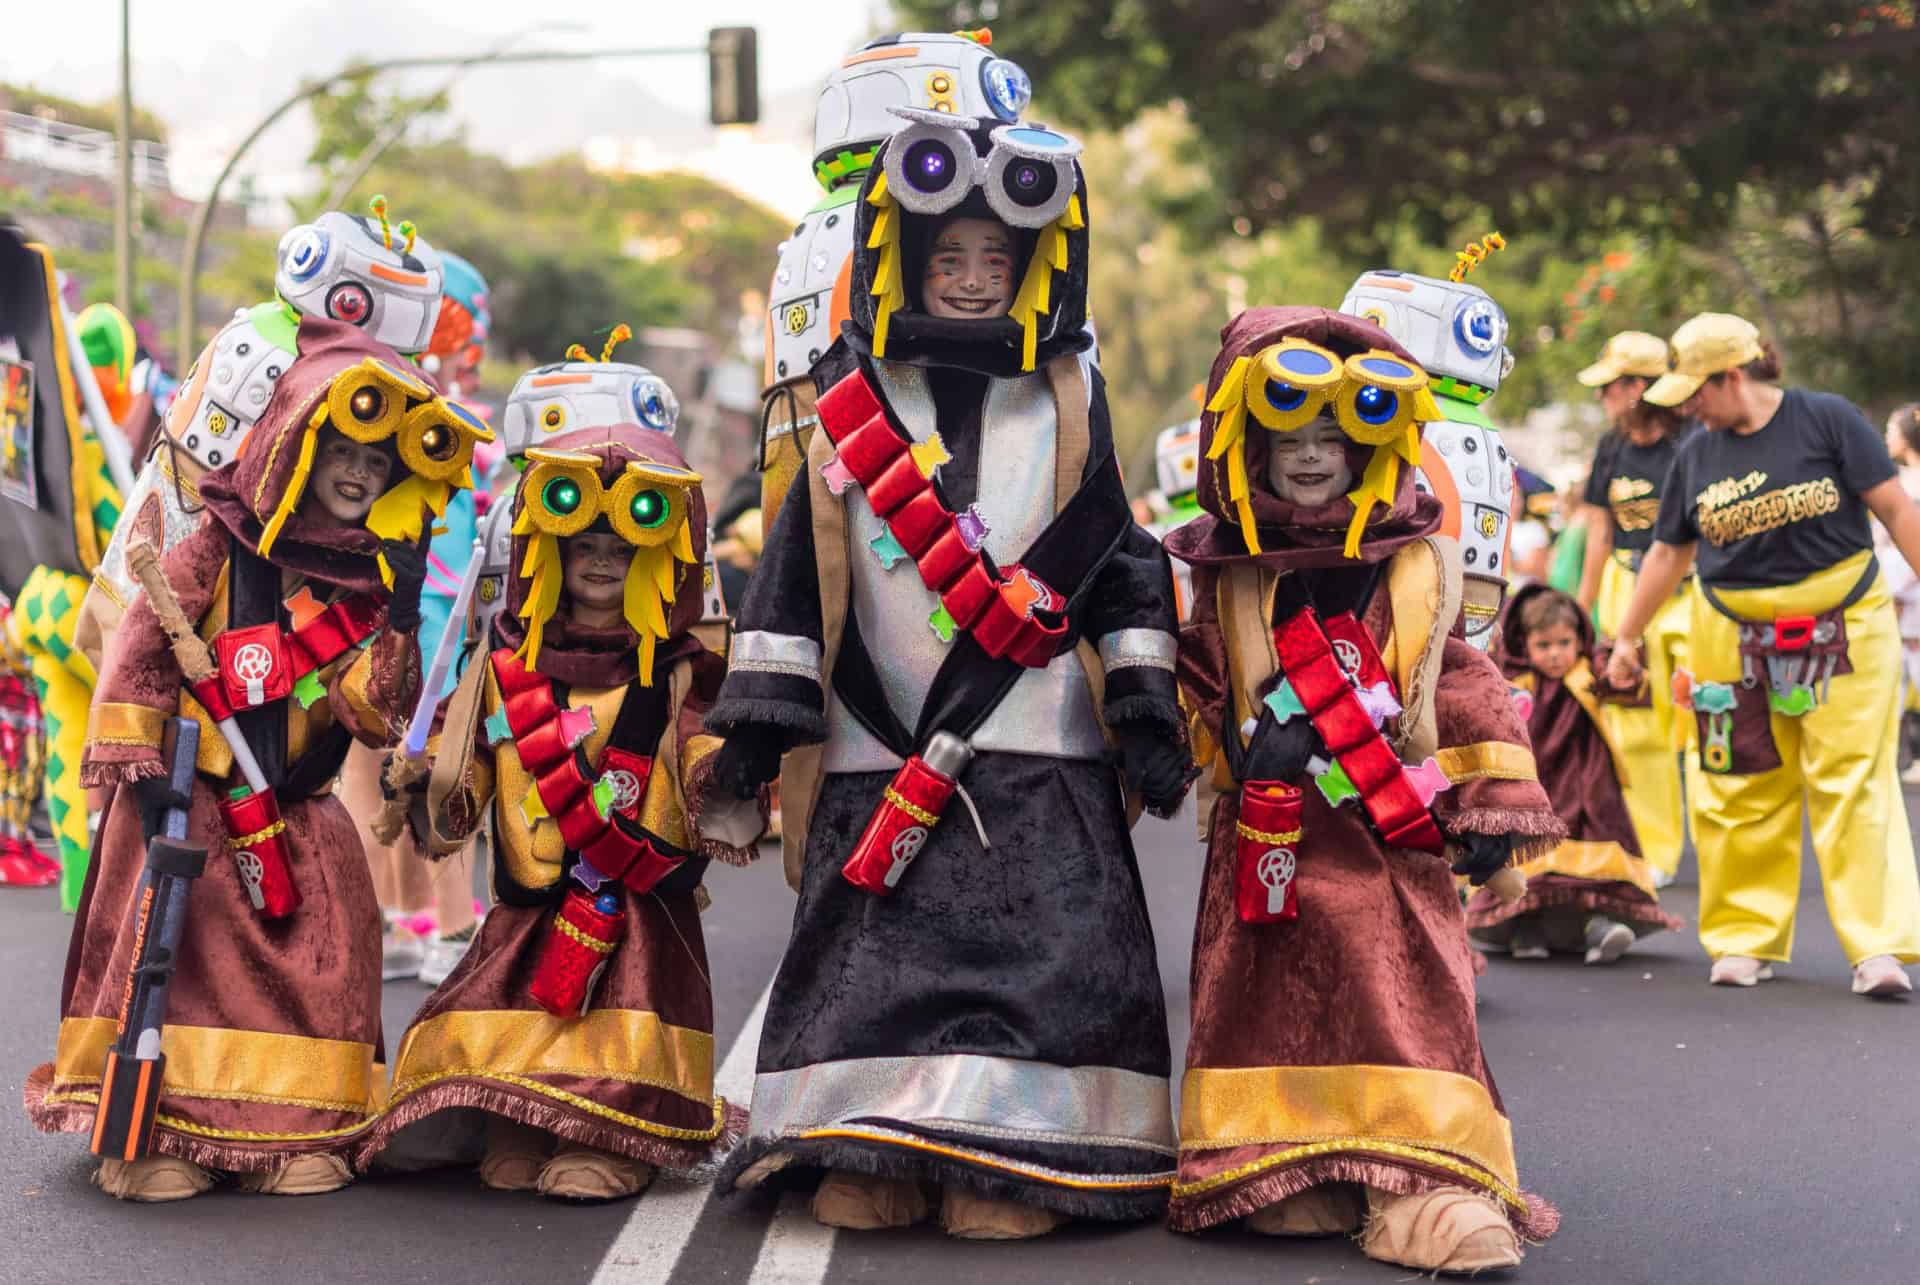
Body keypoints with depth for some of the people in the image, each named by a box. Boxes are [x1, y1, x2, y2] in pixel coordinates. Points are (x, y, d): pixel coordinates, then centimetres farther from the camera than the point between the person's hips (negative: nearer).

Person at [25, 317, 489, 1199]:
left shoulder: (369, 584, 6)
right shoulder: (220, 549, -4)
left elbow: (371, 715, -2)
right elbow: (141, 645, -7)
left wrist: (399, 624, -16)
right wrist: (139, 771, -12)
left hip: (296, 811, 4)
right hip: (191, 797, -4)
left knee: (323, 948, -4)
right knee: (166, 945, -8)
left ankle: (295, 1127, 5)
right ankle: (149, 1131, -2)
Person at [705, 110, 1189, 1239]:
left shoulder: (1067, 407, 9)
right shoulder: (854, 408, 9)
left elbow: (1119, 563, 8)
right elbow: (799, 570, 8)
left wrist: (1146, 705, 2)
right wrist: (765, 707, 2)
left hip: (1036, 744, -1)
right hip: (877, 748, 1)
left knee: (1041, 941, -7)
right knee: (874, 945, 1)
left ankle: (1014, 1161, -3)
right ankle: (869, 1157, 8)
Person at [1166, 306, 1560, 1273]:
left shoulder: (1413, 568, 5)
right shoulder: (1225, 574, 7)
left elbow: (1466, 686, 6)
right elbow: (1195, 681, 17)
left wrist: (1494, 803, 3)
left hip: (1389, 832, -1)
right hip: (1268, 839, 1)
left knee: (1411, 1000, -9)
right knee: (1275, 997, 1)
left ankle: (1428, 1185, -12)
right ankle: (1290, 1175, 9)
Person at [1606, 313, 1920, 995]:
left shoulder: (1828, 421, -6)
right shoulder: (1697, 456, 6)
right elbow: (1668, 554, 16)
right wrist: (1627, 639, 20)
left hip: (1842, 627, -4)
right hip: (1735, 639, 4)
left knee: (1854, 783, -7)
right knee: (1741, 792, 3)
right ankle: (1746, 940, 14)